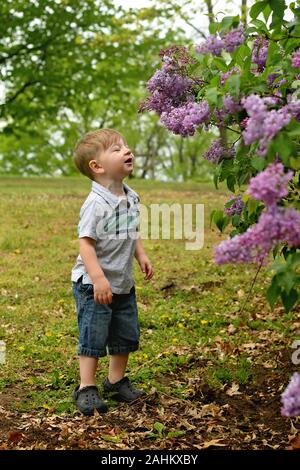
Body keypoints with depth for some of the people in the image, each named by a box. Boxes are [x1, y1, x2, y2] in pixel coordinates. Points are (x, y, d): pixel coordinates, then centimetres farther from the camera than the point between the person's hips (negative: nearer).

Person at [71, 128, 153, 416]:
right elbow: (85, 243, -25)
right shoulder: (96, 204, -22)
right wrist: (98, 278, -30)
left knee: (126, 335, 17)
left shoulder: (131, 198, 3)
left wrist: (141, 256, 9)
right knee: (93, 336, -1)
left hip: (123, 282, 8)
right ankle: (86, 389, 12)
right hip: (93, 284, -8)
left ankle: (116, 381, 34)